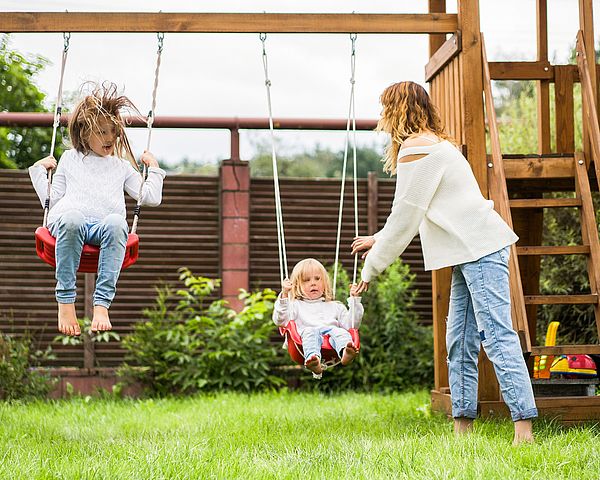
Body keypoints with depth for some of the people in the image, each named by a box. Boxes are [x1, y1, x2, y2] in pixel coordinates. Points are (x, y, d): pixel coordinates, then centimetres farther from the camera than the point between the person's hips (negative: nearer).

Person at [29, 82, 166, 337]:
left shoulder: (122, 166, 33)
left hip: (105, 225, 1)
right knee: (71, 220, -43)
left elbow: (151, 198, 28)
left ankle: (101, 304, -47)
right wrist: (39, 171, 22)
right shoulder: (69, 159, 31)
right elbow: (51, 200, 27)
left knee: (116, 223, -41)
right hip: (67, 218, -1)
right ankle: (65, 302, -40)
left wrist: (154, 168, 28)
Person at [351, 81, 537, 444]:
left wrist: (372, 267, -1)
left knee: (497, 336, -15)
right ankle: (462, 428, 10)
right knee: (459, 342, 9)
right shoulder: (435, 143, 23)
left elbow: (406, 216, -10)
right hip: (472, 253, 11)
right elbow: (414, 211, 32)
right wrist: (380, 239, 39)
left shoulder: (416, 148, -10)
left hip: (480, 249, -11)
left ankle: (524, 428, -18)